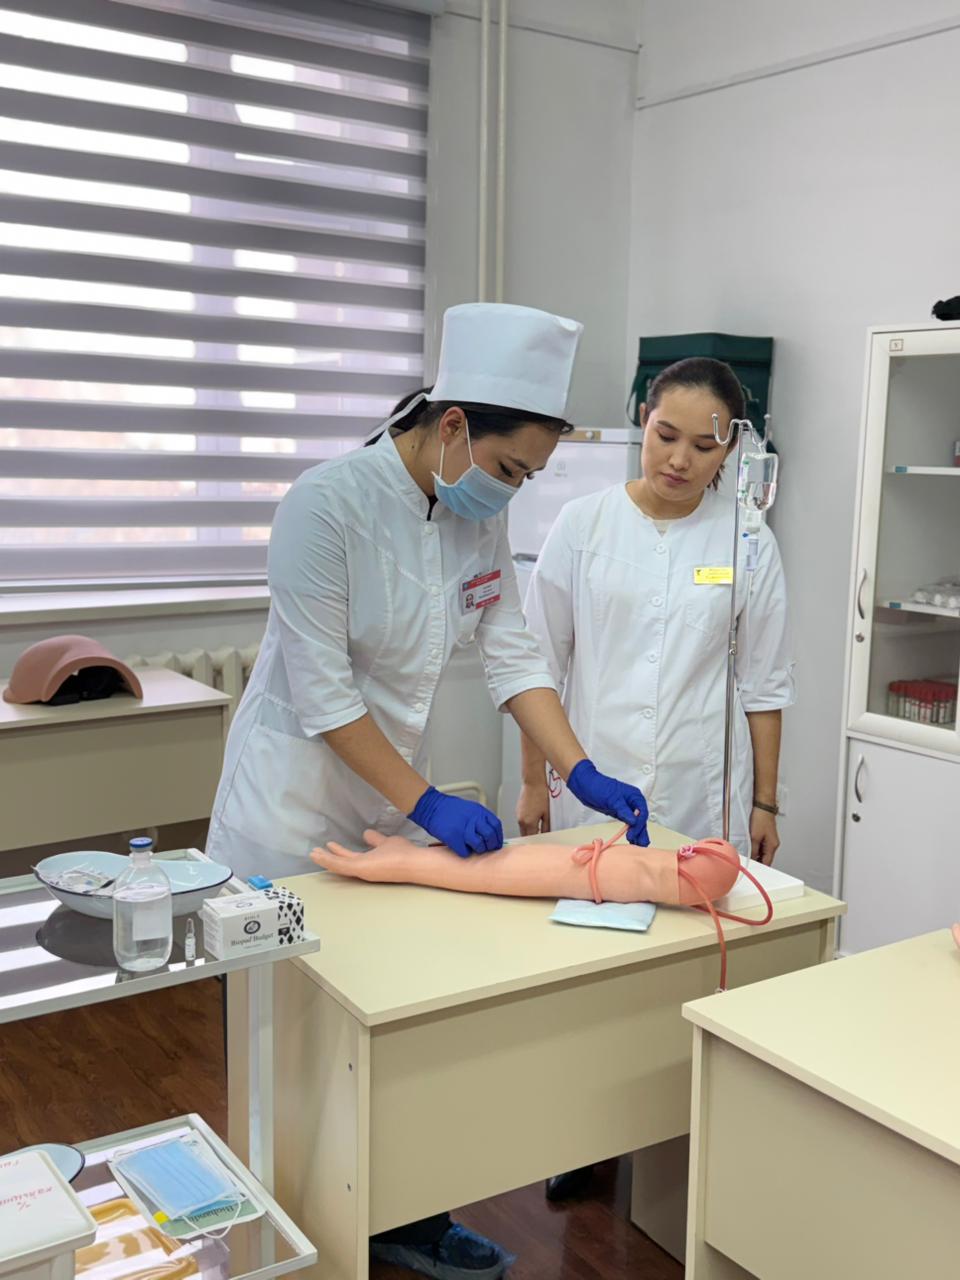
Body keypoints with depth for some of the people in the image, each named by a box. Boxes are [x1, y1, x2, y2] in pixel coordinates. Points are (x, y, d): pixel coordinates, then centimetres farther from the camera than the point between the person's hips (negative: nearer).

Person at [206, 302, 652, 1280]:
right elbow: (321, 691, -22)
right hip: (297, 796, -6)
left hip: (396, 789, 6)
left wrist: (579, 772, -8)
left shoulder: (480, 516, -2)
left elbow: (513, 656, 1)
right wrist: (426, 802, -22)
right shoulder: (326, 504, -23)